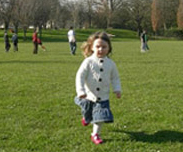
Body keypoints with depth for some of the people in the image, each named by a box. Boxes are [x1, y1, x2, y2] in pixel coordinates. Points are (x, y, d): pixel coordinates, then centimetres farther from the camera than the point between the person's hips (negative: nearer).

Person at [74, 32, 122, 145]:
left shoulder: (110, 63, -3)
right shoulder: (88, 61, -13)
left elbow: (115, 78, 9)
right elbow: (80, 76, -14)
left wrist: (117, 89, -3)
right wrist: (81, 91, -22)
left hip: (103, 97, 2)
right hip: (89, 96, -1)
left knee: (100, 117, 0)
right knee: (88, 114, 19)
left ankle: (95, 134, 18)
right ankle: (86, 118, 53)